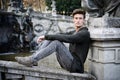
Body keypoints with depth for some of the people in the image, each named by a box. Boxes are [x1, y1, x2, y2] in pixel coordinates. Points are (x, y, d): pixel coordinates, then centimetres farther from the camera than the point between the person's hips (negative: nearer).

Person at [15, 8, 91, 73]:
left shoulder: (85, 33, -11)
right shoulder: (74, 32, 19)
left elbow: (65, 38, -23)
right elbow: (60, 35, 9)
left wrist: (46, 36, -18)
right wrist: (45, 37, -6)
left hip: (76, 65, -8)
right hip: (68, 62, 8)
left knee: (57, 43, -27)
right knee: (50, 39, -1)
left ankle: (32, 60, -26)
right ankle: (33, 57, -13)